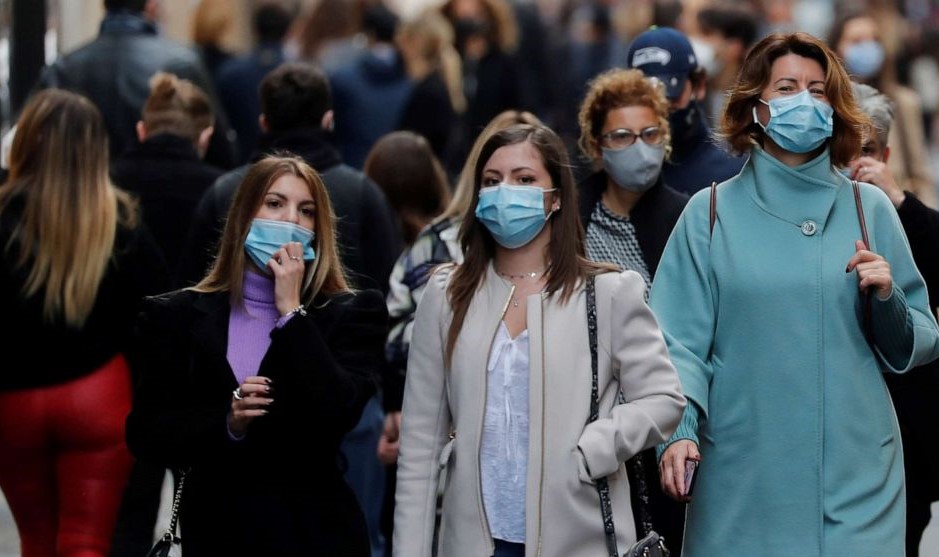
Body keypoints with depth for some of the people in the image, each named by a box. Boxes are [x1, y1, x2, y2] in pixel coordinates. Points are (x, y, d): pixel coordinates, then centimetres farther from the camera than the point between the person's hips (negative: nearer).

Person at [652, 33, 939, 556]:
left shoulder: (870, 209, 8)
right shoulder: (711, 213, 4)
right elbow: (682, 341, -4)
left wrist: (886, 299, -9)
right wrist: (678, 431, -20)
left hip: (854, 475, 1)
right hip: (744, 479, -1)